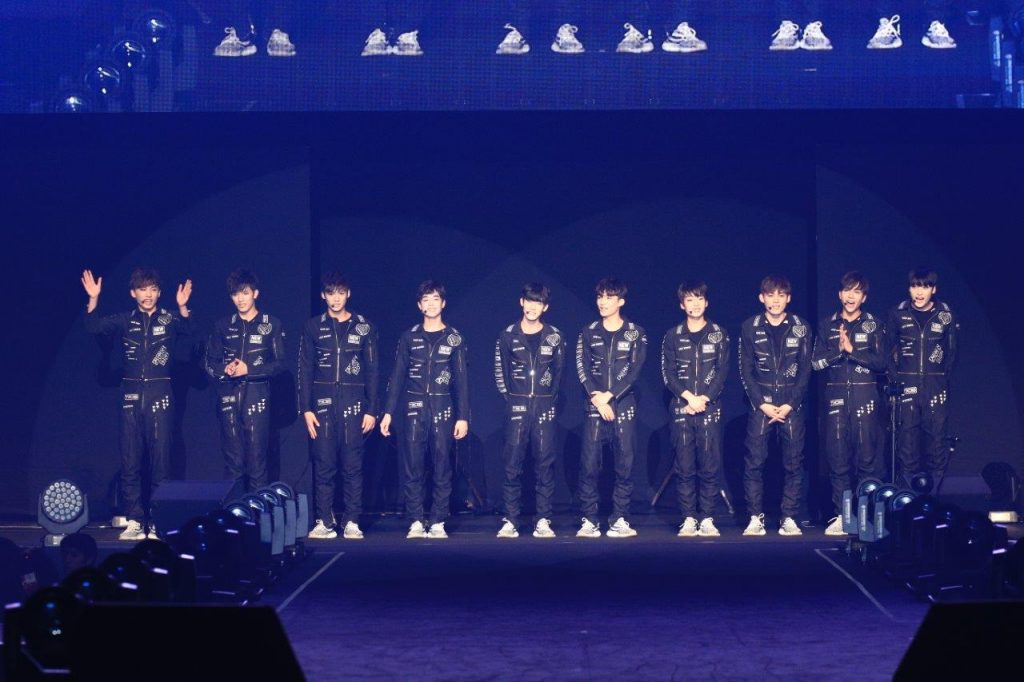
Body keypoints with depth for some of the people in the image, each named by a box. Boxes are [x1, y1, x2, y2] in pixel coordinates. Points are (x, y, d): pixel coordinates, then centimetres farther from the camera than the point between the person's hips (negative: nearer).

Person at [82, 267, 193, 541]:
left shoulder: (170, 320, 3)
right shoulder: (125, 321, 9)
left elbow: (187, 330, -16)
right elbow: (94, 326, 0)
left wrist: (183, 307, -34)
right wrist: (93, 298, -15)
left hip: (160, 395, -2)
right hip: (131, 395, 2)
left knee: (159, 460, -2)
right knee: (130, 461, 1)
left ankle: (157, 522, 2)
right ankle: (134, 520, 5)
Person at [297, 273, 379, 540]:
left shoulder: (364, 327, 7)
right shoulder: (313, 327, 8)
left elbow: (372, 371, 6)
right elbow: (305, 370, 6)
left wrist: (372, 410, 0)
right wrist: (306, 409, -2)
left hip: (353, 406, 0)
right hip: (322, 406, 0)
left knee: (353, 466, -2)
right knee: (323, 466, -1)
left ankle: (352, 523, 1)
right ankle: (324, 522, 2)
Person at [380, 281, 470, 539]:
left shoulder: (454, 338, 6)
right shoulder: (409, 337, 8)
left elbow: (461, 379, 4)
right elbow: (398, 376, 8)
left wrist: (463, 416, -2)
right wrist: (388, 412, 1)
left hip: (442, 409, -1)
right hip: (414, 409, 1)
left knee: (442, 468, -2)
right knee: (412, 468, -2)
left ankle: (438, 523, 1)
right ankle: (416, 522, 1)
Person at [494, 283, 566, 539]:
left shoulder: (555, 337, 6)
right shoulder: (508, 336, 4)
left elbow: (558, 371, 12)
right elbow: (500, 371, 7)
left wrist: (549, 398, 6)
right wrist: (510, 396, 2)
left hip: (545, 405, 1)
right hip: (517, 406, -1)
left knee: (545, 462, -1)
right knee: (512, 464, -4)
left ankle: (543, 521, 1)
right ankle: (510, 521, -3)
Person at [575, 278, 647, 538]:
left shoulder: (636, 334, 6)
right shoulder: (588, 333, 10)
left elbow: (635, 370, -4)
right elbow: (582, 369, 2)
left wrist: (610, 395, -13)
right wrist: (597, 399, -11)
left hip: (624, 406, -1)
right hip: (595, 407, 1)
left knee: (625, 465, -2)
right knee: (589, 464, -6)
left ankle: (620, 520, 2)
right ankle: (589, 521, -4)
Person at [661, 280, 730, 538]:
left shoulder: (719, 335, 10)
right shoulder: (673, 336, 10)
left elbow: (722, 372, 3)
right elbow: (668, 373, 3)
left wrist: (704, 398, -10)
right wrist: (689, 397, -10)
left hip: (710, 408, 0)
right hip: (682, 409, 0)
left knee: (710, 466, -4)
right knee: (684, 467, -2)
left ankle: (707, 519, -1)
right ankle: (688, 519, 1)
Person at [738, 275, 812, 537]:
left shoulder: (801, 328, 5)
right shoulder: (750, 328, 4)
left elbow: (805, 371, 3)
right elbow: (746, 371, 3)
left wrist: (789, 405, -7)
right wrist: (763, 404, -7)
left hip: (792, 404, 0)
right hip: (760, 404, 0)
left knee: (794, 463, -2)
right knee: (754, 462, -6)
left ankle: (789, 518, 2)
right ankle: (755, 518, -3)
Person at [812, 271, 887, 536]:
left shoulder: (873, 326, 6)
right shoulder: (827, 326, 12)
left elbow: (880, 363, -3)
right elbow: (816, 362, 5)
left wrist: (852, 349, -11)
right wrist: (838, 349, -10)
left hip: (865, 397, -2)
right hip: (836, 397, 2)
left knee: (867, 456, -5)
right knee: (838, 458, 0)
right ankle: (840, 515, 5)